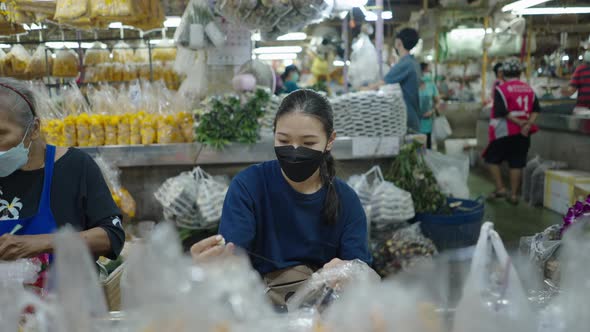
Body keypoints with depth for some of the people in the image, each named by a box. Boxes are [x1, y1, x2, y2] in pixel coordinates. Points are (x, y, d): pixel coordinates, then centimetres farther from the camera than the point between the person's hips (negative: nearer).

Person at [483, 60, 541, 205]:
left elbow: (501, 112, -17)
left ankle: (500, 188, 6)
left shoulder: (501, 89, -9)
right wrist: (528, 124, -8)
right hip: (523, 132, 5)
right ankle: (514, 194, 13)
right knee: (517, 163, 9)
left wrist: (519, 123, -11)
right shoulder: (529, 89, 8)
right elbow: (536, 110, 2)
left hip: (504, 132, -5)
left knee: (492, 159, 12)